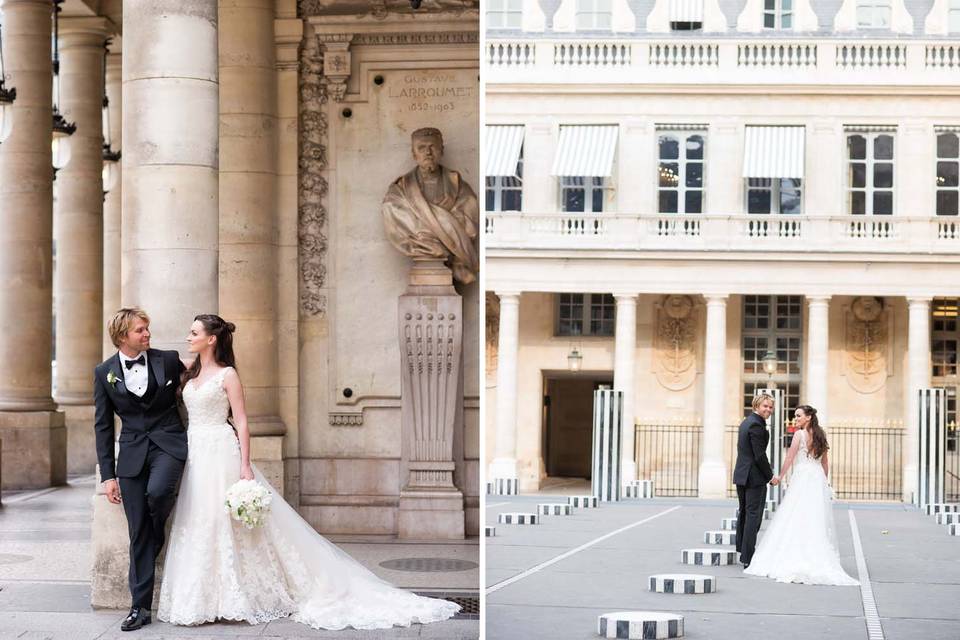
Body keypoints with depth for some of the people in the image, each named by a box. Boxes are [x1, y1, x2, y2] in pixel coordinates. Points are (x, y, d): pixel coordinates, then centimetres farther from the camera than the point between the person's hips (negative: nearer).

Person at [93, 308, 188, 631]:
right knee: (138, 533, 0)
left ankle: (160, 539, 3)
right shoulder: (104, 372, 2)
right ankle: (140, 607, 7)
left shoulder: (168, 360, 0)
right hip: (132, 452, 1)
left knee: (157, 491, -31)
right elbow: (103, 426, 5)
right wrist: (108, 475, 1)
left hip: (168, 444, -1)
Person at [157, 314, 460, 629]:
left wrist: (245, 465, -15)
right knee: (197, 526, 7)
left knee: (223, 523, -5)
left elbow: (241, 421, -9)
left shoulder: (227, 375, -6)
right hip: (195, 455, 7)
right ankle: (201, 597, 13)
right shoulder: (190, 375, 14)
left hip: (221, 455, -7)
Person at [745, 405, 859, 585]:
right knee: (817, 522, 7)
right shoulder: (819, 435, 12)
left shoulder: (800, 434, -8)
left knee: (797, 521, -4)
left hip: (802, 478, -6)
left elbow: (789, 458, -6)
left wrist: (780, 476, 5)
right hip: (819, 480, 7)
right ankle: (820, 562, 5)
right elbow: (825, 463, 17)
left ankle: (796, 562, -6)